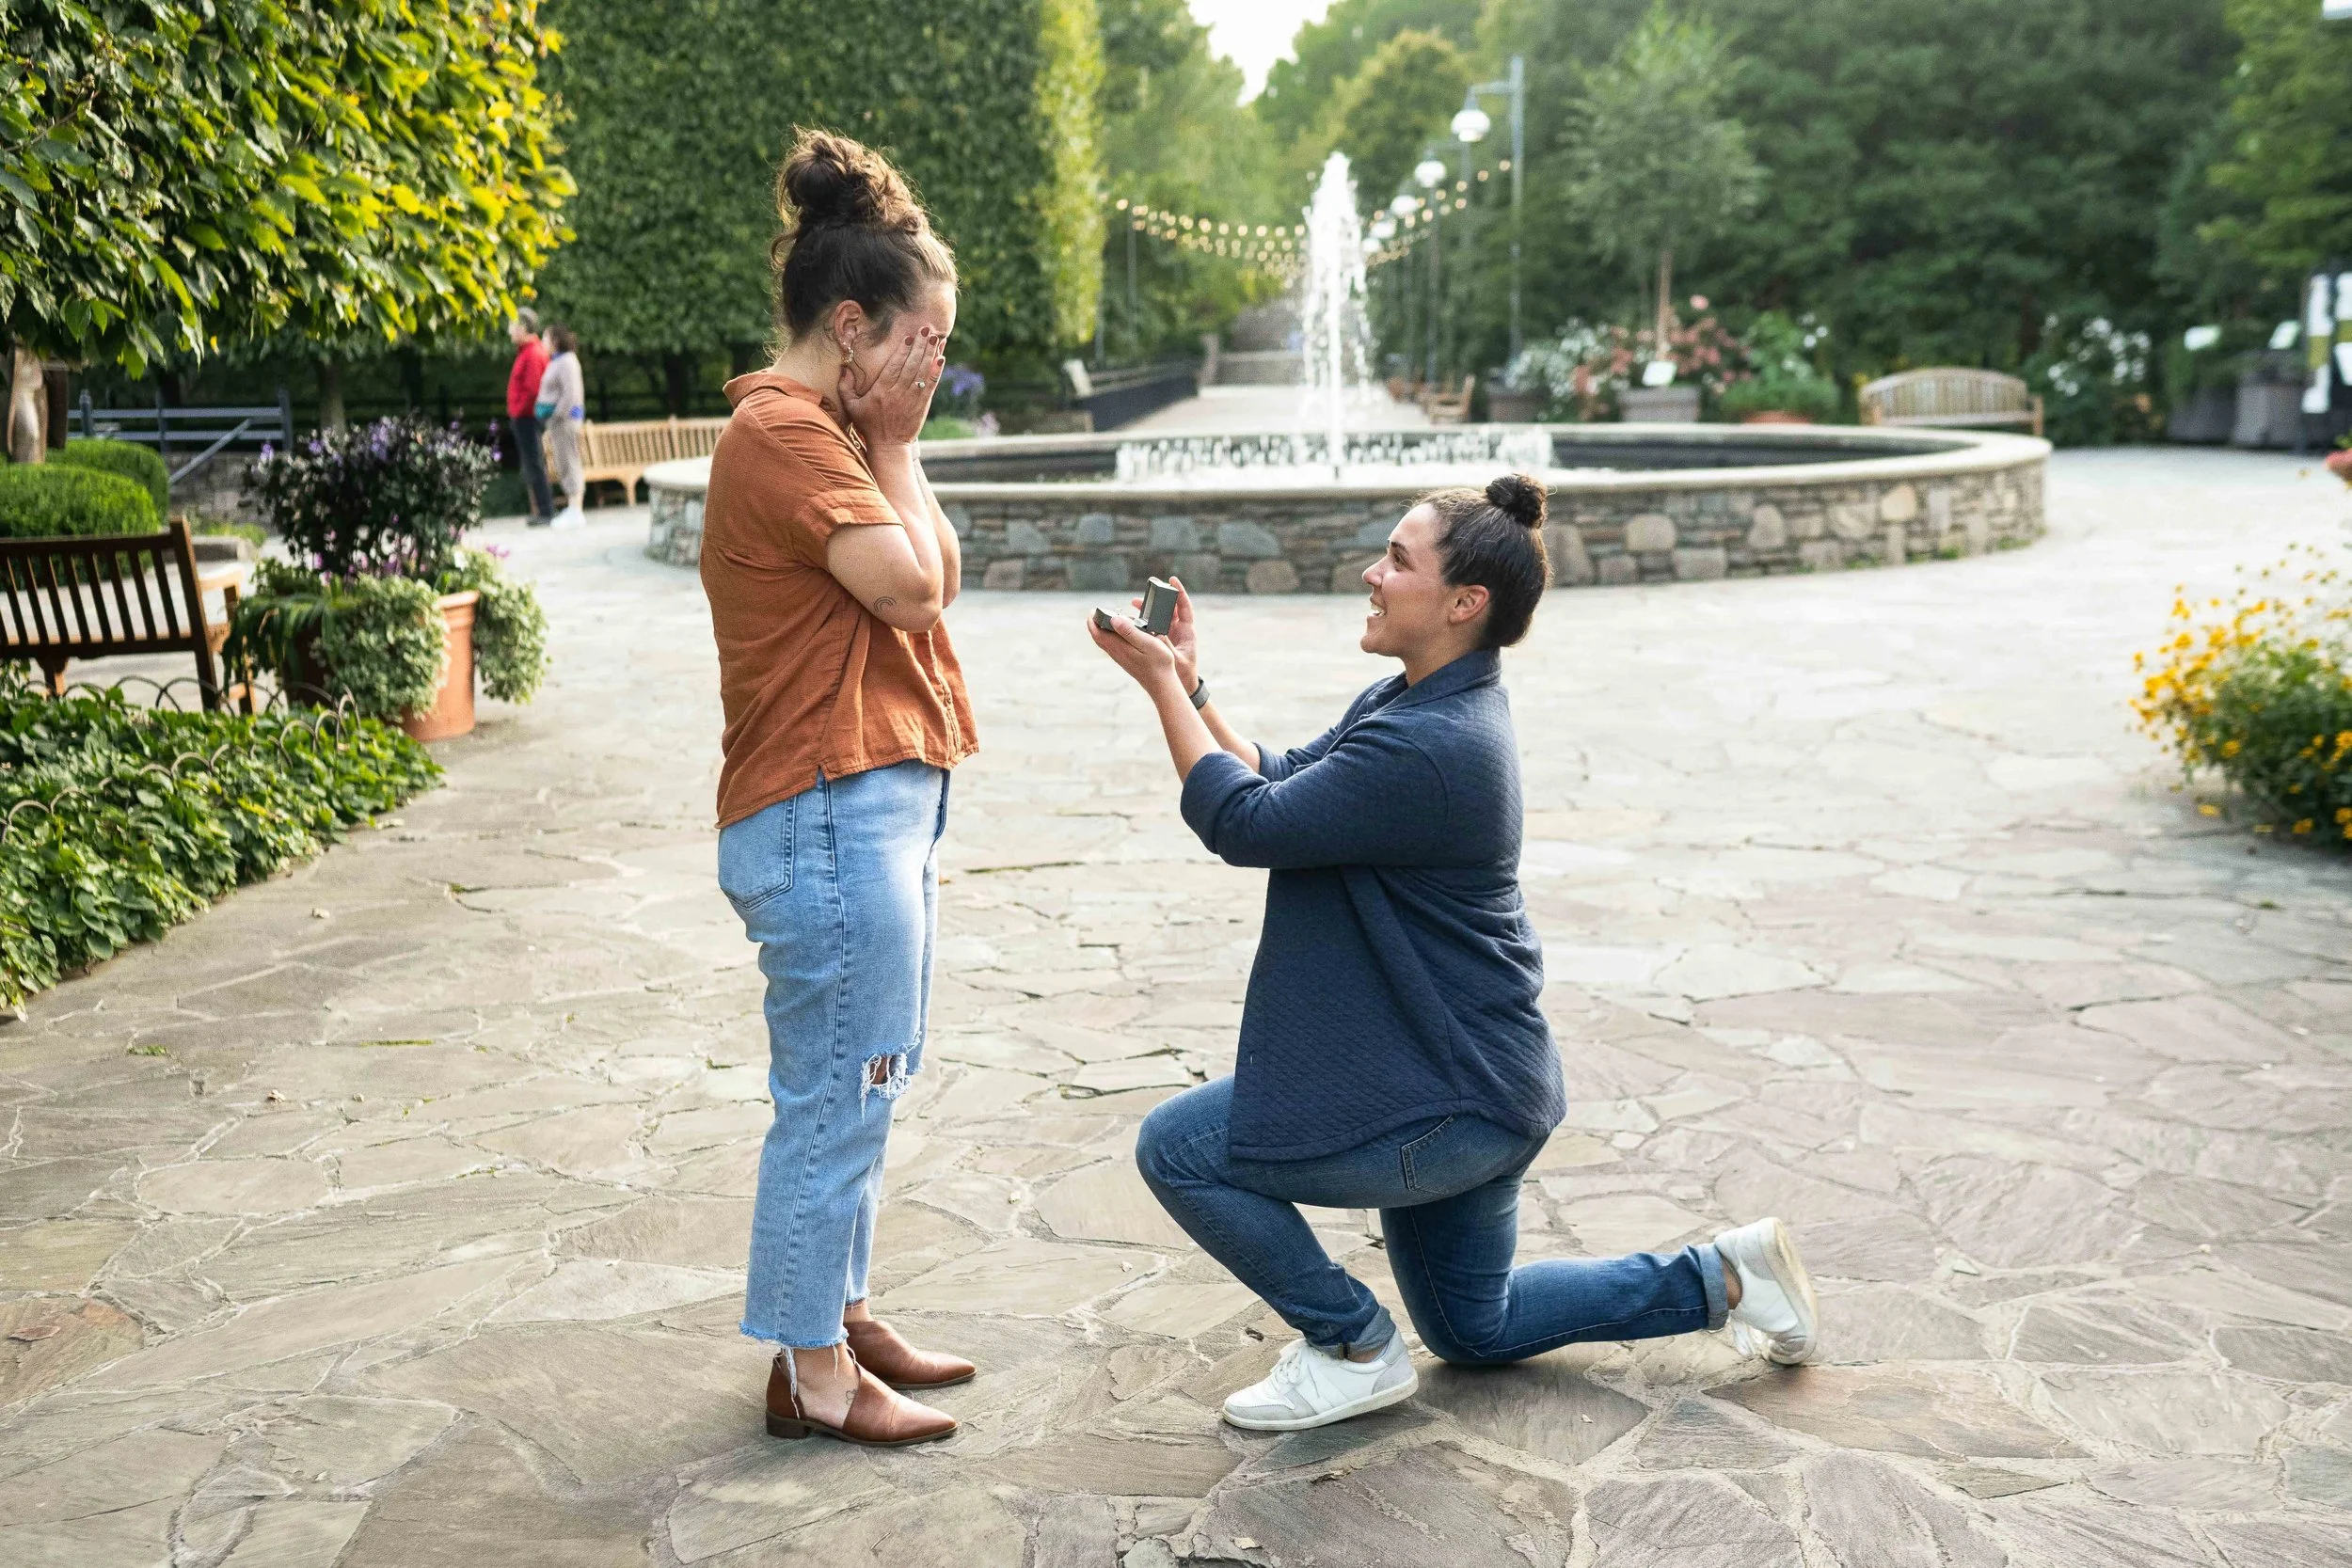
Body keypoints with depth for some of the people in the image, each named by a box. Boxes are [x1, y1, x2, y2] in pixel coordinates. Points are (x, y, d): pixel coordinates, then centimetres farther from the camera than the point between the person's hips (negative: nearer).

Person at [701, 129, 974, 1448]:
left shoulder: (830, 429, 17)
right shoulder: (783, 429, -14)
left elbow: (939, 576, 17)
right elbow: (909, 586, -18)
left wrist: (894, 445, 11)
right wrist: (895, 444, -9)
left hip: (881, 803, 11)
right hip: (830, 814, -11)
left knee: (863, 1086, 18)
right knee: (840, 1095, -1)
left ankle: (842, 1313, 31)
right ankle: (814, 1374, 12)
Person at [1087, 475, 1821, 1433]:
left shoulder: (1428, 748, -28)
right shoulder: (1408, 705, 5)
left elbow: (1244, 823, -25)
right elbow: (1278, 780, 8)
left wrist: (1164, 683, -16)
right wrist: (1187, 681, -2)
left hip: (1451, 1103, -11)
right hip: (1475, 1083, 11)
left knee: (1178, 1147, -8)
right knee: (1474, 1328, 25)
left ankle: (1352, 1350, 5)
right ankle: (1722, 1277, 28)